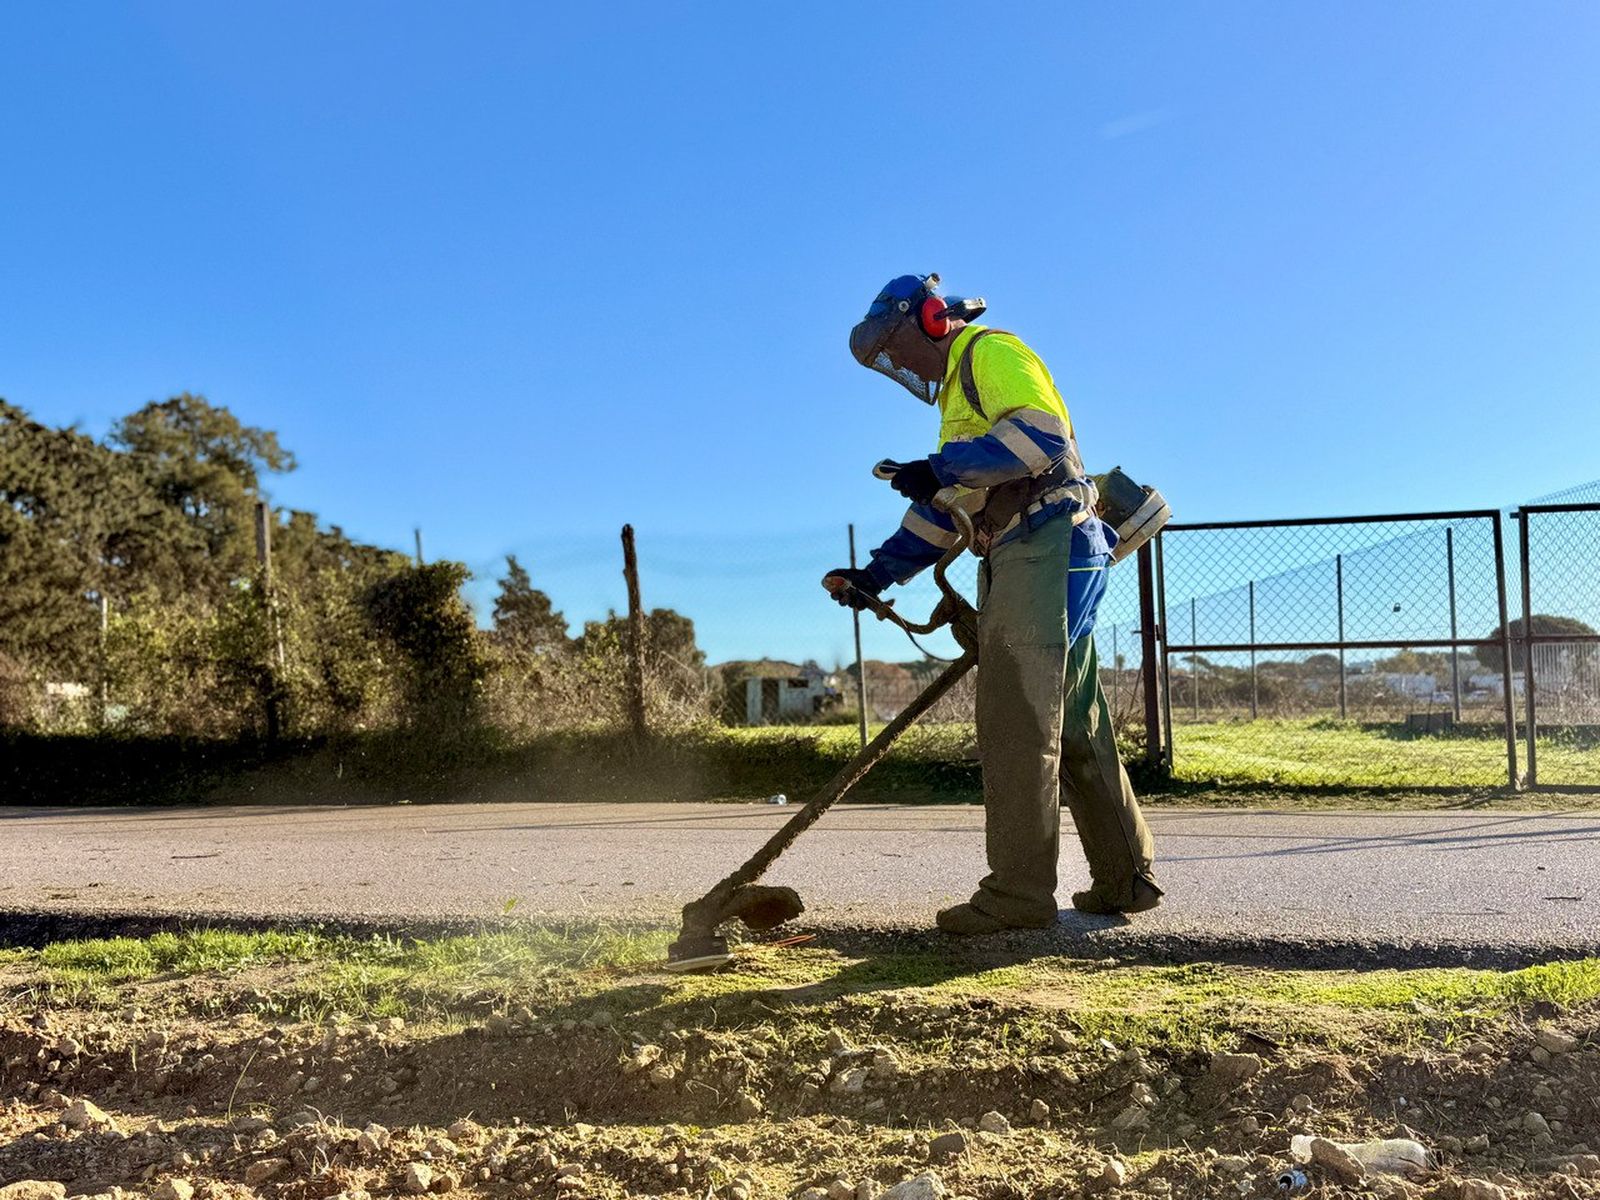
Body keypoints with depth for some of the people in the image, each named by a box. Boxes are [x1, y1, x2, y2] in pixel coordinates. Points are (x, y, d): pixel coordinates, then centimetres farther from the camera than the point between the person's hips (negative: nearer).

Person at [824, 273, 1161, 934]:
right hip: (1029, 560, 10)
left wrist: (940, 467, -19)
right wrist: (875, 573, 17)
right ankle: (1126, 878, 17)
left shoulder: (991, 352, -1)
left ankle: (1017, 894, -7)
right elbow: (944, 509, 25)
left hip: (1043, 549, -10)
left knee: (1018, 726, -11)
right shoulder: (962, 389, 29)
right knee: (1074, 726, 11)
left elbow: (1044, 435, -19)